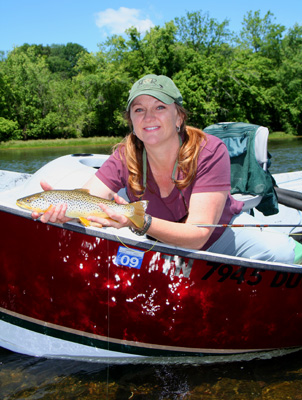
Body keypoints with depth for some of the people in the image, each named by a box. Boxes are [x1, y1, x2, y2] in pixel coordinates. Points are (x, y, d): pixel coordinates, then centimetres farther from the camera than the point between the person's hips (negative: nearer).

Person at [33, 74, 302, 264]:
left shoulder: (211, 153, -28)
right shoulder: (126, 158, -17)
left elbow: (196, 236, -35)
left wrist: (141, 223, -52)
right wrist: (61, 207, -54)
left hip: (223, 234, -4)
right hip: (165, 244, 5)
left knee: (278, 252, -32)